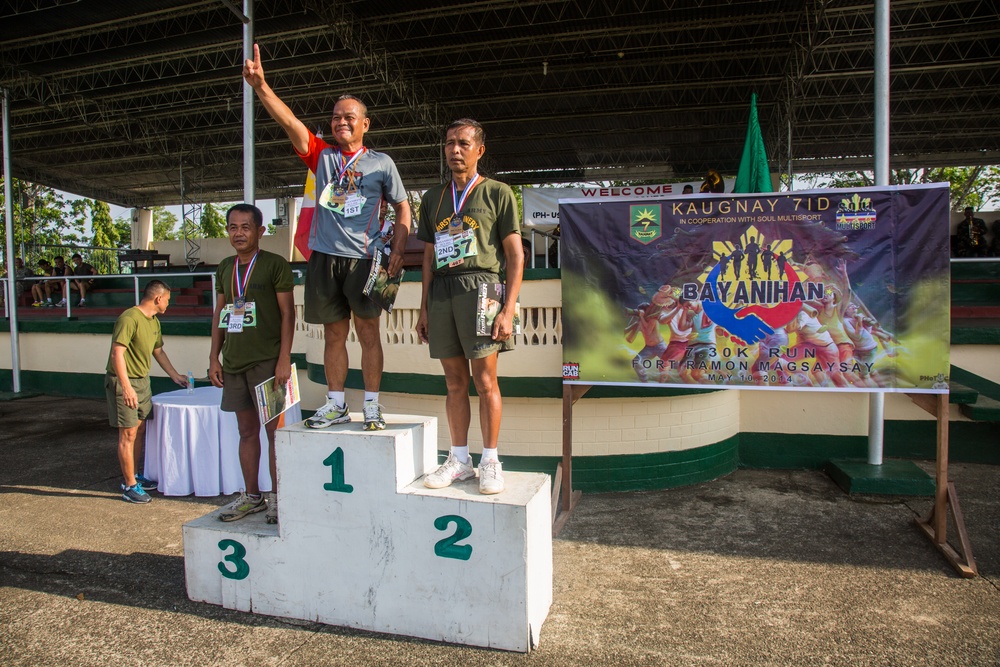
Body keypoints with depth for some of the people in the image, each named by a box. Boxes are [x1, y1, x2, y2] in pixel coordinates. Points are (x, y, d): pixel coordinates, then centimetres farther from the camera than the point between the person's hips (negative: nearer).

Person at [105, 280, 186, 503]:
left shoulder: (154, 322, 11)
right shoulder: (129, 318, -18)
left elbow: (158, 352, 24)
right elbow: (117, 354, -23)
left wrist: (175, 375, 27)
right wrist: (126, 387, -27)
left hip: (142, 380, 9)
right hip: (124, 382, -9)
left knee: (140, 431, 13)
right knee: (128, 434, -4)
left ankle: (133, 476, 26)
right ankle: (129, 486, 3)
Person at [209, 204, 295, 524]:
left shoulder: (275, 264, -3)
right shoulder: (225, 268, 14)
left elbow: (287, 313, -7)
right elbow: (219, 314, 18)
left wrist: (284, 359, -13)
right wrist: (214, 357, 11)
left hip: (267, 361, -6)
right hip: (234, 363, 6)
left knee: (273, 429, -2)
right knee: (246, 430, 12)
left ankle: (277, 497, 8)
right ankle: (251, 496, 22)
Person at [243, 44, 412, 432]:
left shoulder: (381, 163, 8)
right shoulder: (321, 155, 12)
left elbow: (402, 207, 7)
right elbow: (288, 121, -1)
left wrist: (398, 251, -5)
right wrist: (260, 86, -16)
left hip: (363, 258, -2)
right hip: (324, 256, 3)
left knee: (368, 331, -1)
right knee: (334, 334, 8)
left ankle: (372, 405, 8)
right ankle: (336, 405, 18)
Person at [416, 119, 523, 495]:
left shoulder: (497, 193, 6)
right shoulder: (434, 198, 20)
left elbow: (515, 255, 1)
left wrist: (509, 309, -9)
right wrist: (424, 308, 14)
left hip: (479, 286, -4)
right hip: (442, 289, 4)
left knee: (485, 380, -5)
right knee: (454, 382, 7)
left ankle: (490, 461, 6)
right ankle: (459, 460, 16)